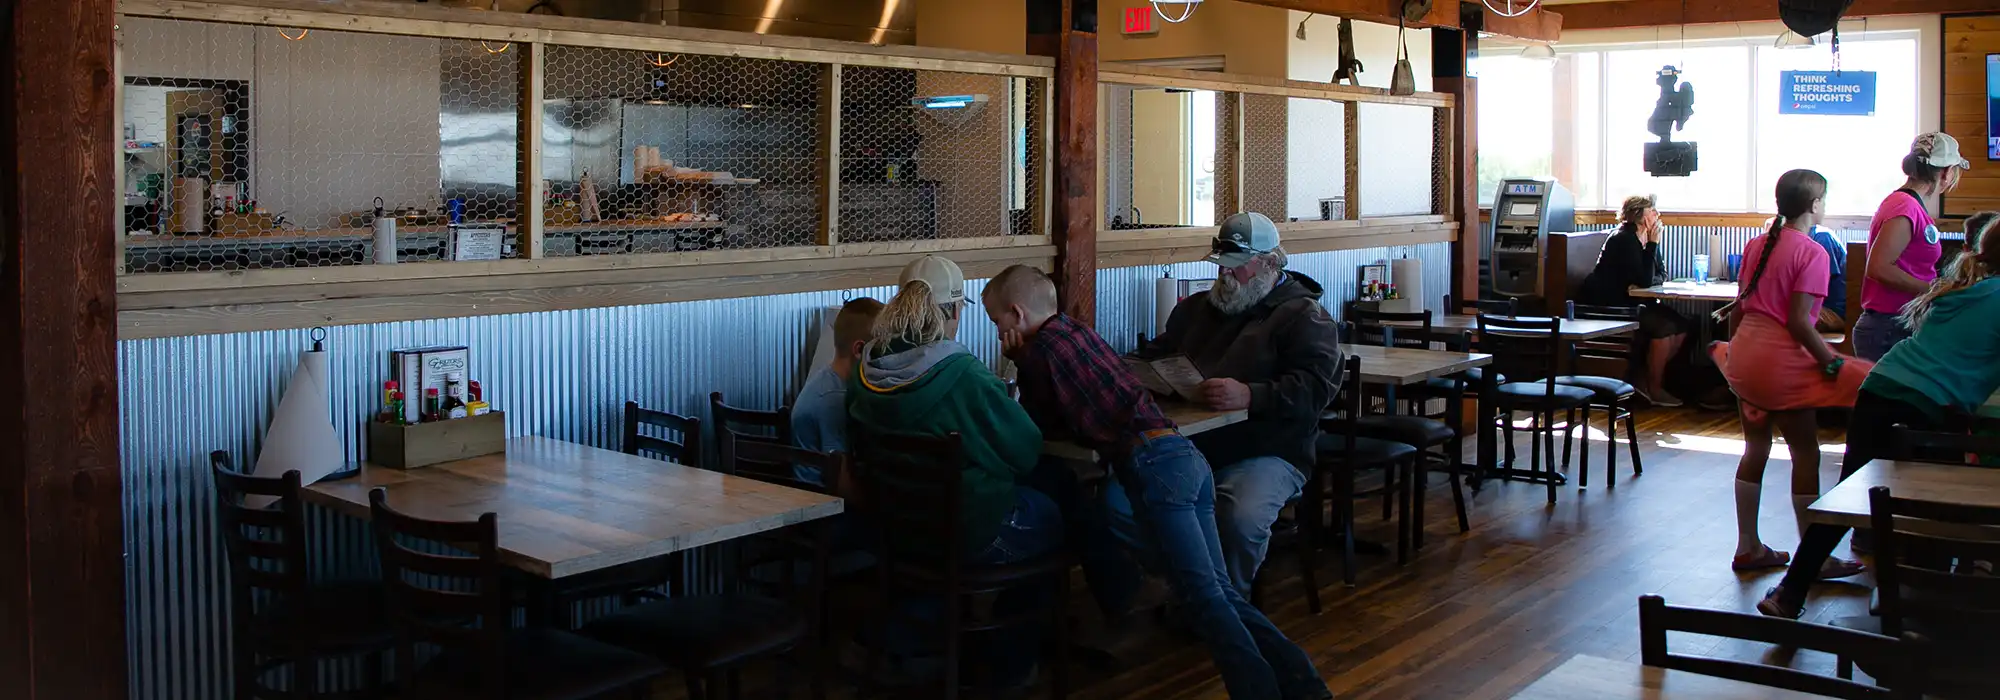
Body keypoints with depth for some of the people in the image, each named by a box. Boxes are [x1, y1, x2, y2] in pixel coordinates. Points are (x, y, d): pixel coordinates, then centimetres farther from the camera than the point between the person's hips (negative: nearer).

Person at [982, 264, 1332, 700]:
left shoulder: (1042, 347, 0)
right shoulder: (1079, 331, 25)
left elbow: (1040, 427, 7)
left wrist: (1020, 359, 21)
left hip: (1152, 463, -9)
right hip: (1187, 455, 9)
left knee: (1202, 593, -12)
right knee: (1220, 590, 8)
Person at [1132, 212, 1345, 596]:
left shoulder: (1304, 316, 3)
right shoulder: (1197, 308, 25)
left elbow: (1315, 387, -13)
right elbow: (1155, 354, 38)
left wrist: (1251, 396, -28)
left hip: (1265, 452, -5)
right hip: (1189, 444, 6)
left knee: (1241, 518, -35)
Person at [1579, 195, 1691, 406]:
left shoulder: (1642, 239, 11)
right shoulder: (1624, 240, -16)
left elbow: (1661, 275, 10)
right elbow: (1645, 280, -23)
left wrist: (1641, 285, -13)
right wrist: (1652, 244, -18)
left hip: (1630, 304, 10)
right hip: (1607, 307, -10)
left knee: (1681, 325, -1)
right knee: (1664, 327, -25)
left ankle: (1648, 380, 4)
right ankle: (1653, 389, -12)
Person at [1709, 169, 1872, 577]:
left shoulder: (1757, 245, 10)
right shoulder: (1812, 253, -12)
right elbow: (1799, 321, -18)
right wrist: (1832, 363, -12)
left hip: (1744, 354, 8)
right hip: (1781, 361, -8)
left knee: (1756, 446, 15)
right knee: (1805, 452, 2)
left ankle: (1747, 548, 20)